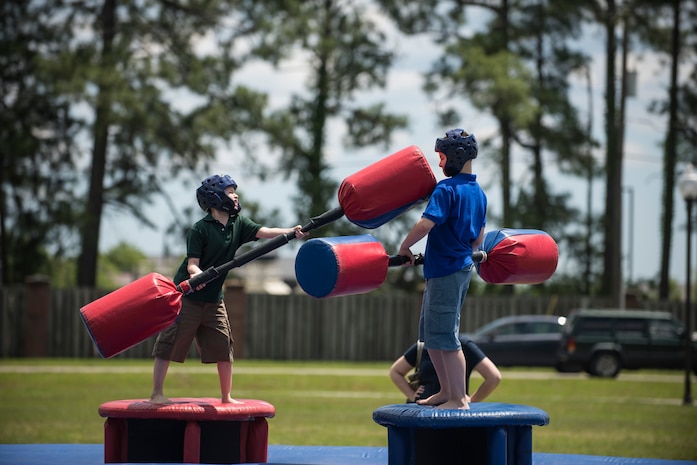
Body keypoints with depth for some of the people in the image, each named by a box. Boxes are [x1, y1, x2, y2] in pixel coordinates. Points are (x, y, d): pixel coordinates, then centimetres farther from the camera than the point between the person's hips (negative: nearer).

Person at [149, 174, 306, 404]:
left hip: (213, 299, 6)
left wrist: (290, 231, -26)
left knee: (224, 348, 6)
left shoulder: (238, 223, 3)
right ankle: (157, 394, 2)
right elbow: (192, 264, -16)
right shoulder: (200, 229, -14)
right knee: (169, 345, -4)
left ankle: (226, 398, 17)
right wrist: (195, 273, -39)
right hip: (187, 297, -6)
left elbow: (263, 232, -10)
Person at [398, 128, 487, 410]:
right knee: (429, 333, 18)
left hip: (445, 271, -9)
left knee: (444, 336, -5)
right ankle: (446, 392, 24)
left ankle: (459, 400, -2)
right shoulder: (478, 192, 13)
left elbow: (426, 223, -26)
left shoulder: (446, 189, -15)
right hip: (462, 266, 9)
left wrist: (405, 247, -12)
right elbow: (479, 237, 20)